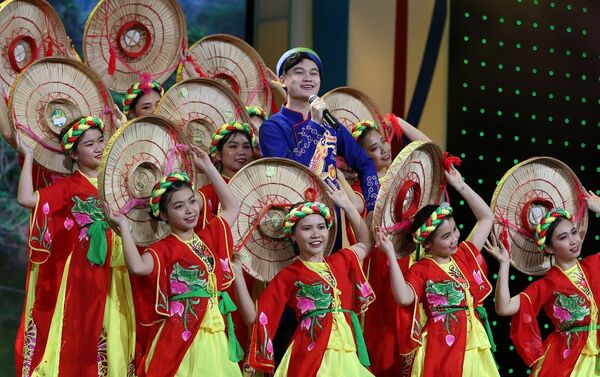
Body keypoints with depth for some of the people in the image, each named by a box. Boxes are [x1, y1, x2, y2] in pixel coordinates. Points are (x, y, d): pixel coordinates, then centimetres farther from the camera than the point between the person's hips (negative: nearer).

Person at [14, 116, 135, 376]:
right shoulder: (68, 187, -5)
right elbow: (26, 199, -19)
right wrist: (28, 157, -13)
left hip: (111, 278, 4)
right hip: (78, 277, -4)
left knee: (108, 338, 6)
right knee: (76, 338, -3)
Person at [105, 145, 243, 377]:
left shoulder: (208, 237, 11)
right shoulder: (164, 249, -8)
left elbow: (232, 207, 21)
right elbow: (138, 267, -27)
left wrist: (208, 168, 19)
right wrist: (124, 226, -17)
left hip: (214, 334, 6)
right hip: (181, 336, -6)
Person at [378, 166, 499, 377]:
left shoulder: (464, 255, 10)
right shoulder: (420, 270, -7)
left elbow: (487, 218, 16)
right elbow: (404, 298, -27)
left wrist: (459, 185, 13)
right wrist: (391, 255, -26)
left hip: (473, 345, 5)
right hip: (441, 348, -5)